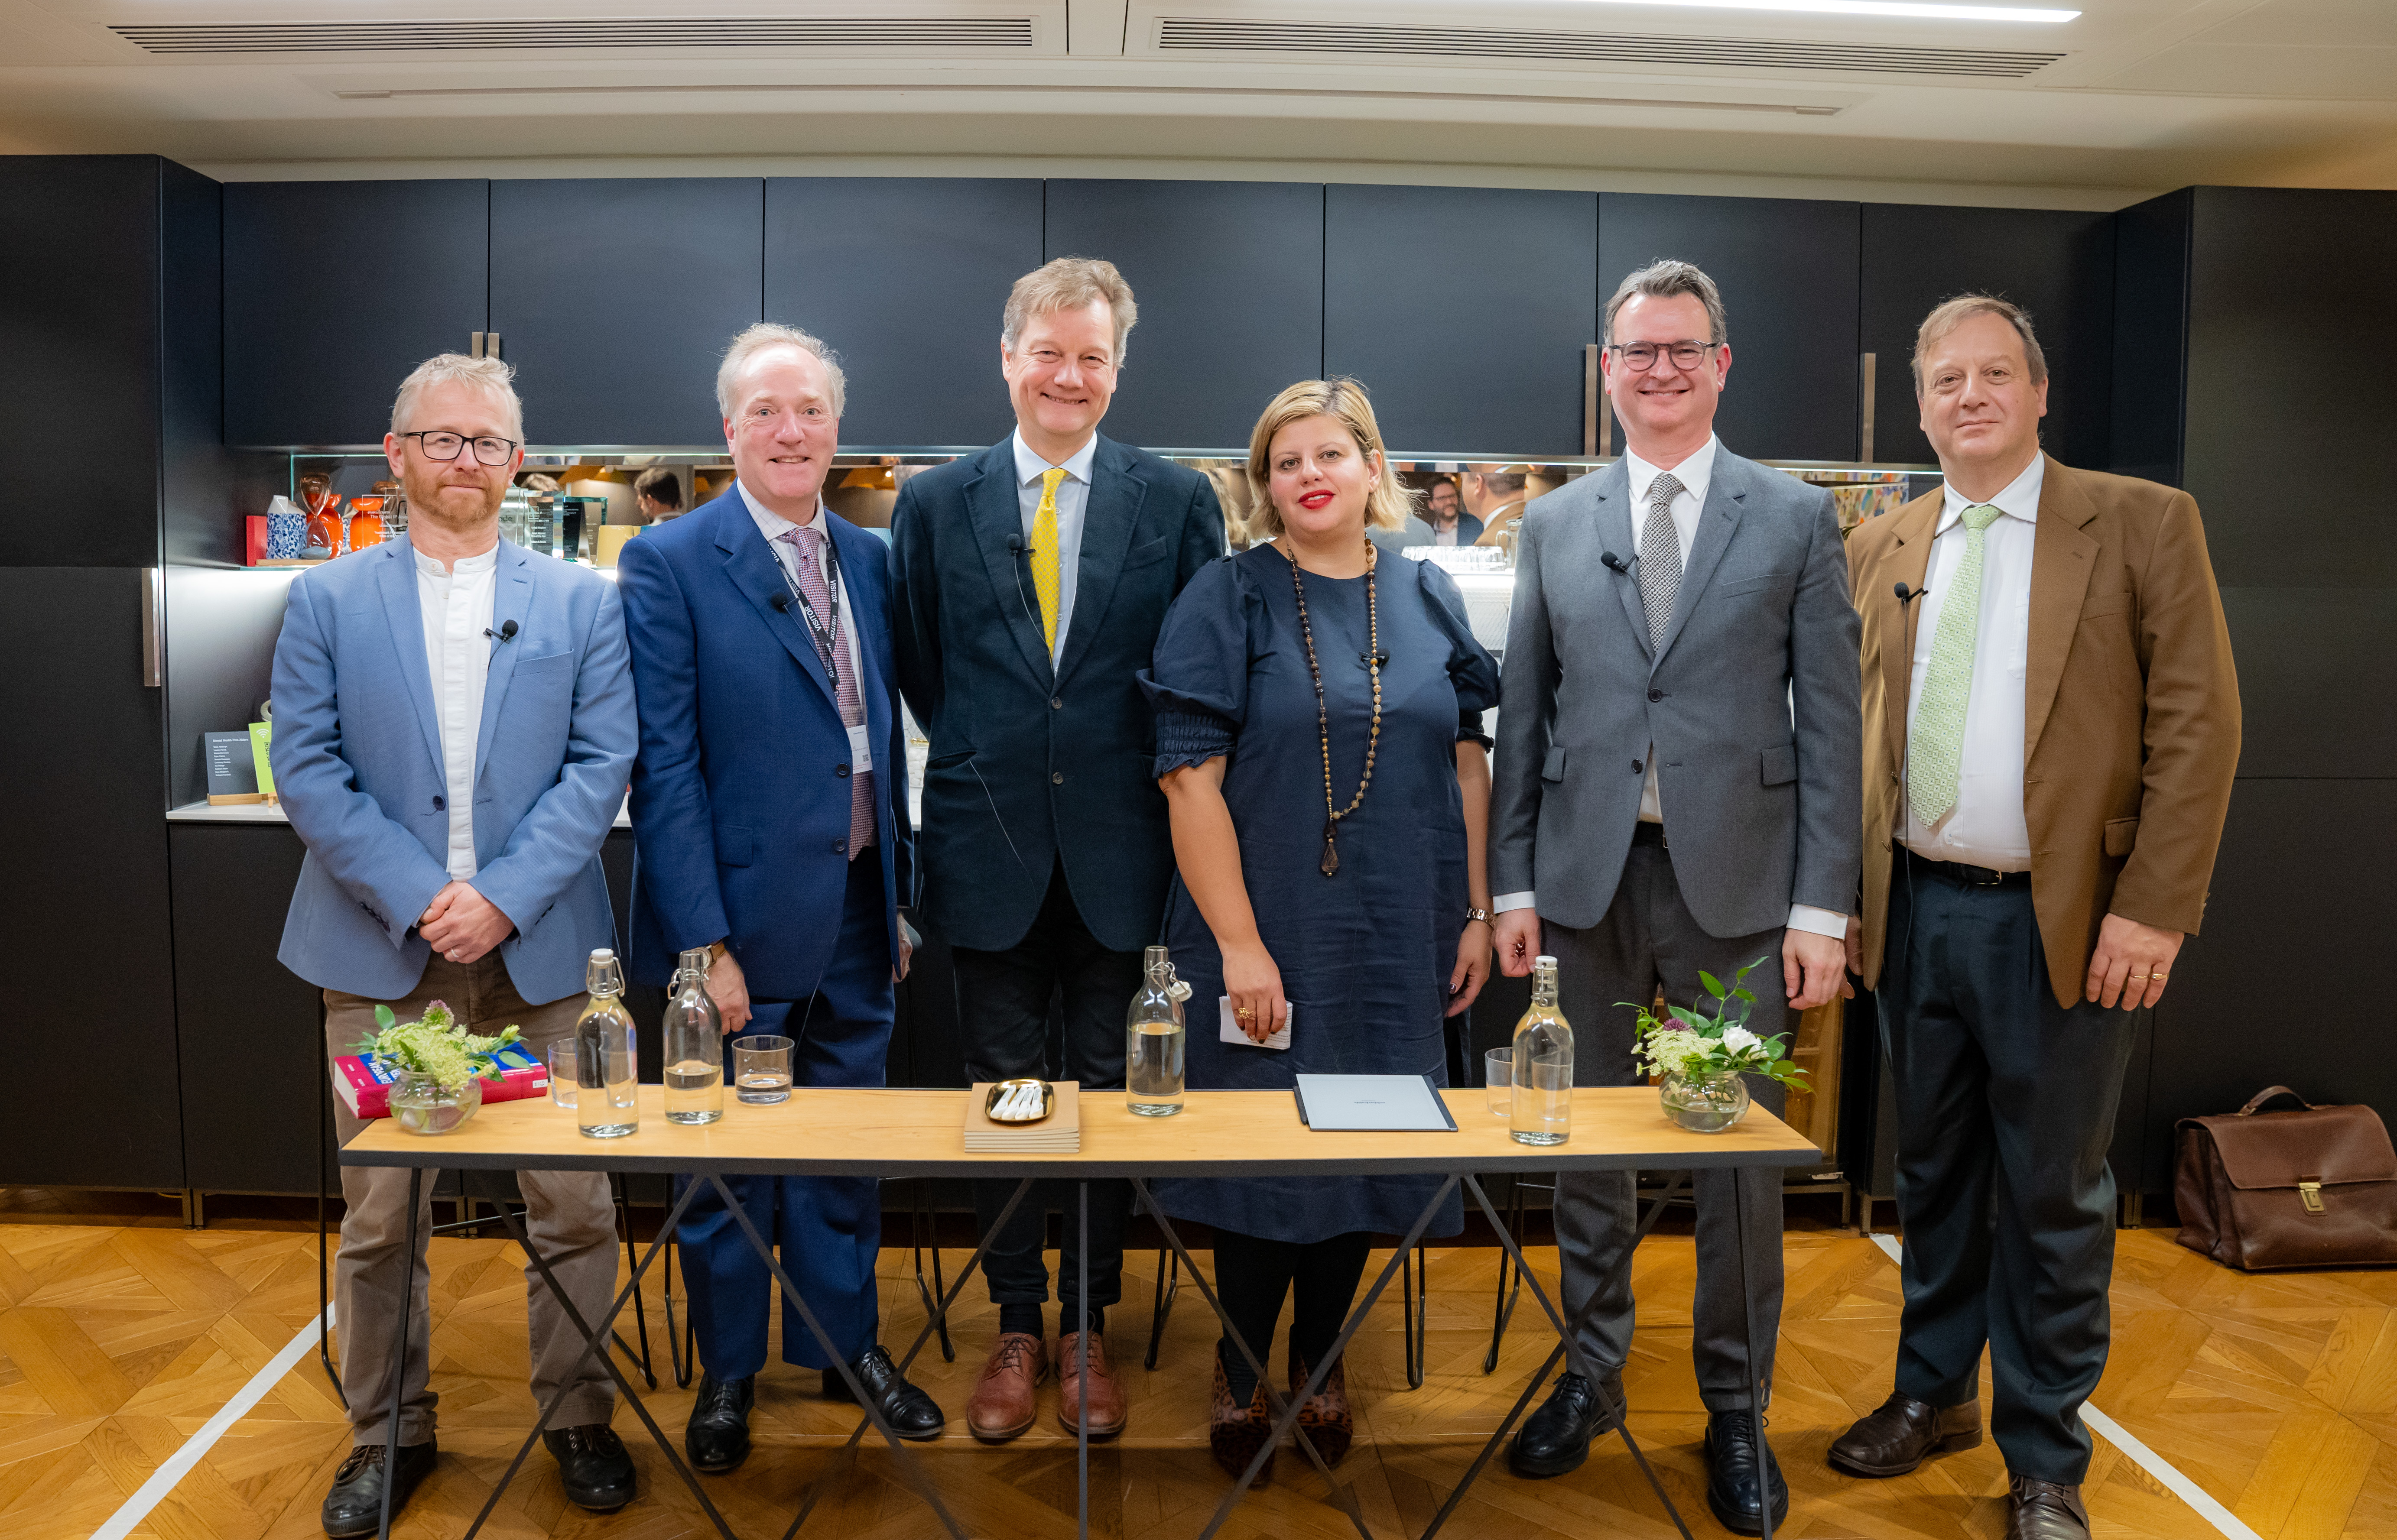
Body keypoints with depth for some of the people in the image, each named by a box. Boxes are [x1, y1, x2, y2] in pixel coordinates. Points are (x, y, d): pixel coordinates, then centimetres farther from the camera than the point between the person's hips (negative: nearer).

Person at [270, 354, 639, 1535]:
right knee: (379, 1215, 9)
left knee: (574, 1205, 4)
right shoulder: (326, 602, 6)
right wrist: (417, 898, -12)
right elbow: (306, 771, -1)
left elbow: (601, 765, -1)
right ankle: (388, 1435, 28)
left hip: (539, 950, 0)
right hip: (379, 952, 1)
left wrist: (504, 897, -12)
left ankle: (578, 1417, 24)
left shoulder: (581, 603, 6)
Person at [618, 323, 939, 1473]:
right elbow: (665, 767, -12)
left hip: (854, 916, 5)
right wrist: (705, 940, -16)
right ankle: (729, 1371, 31)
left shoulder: (869, 560, 8)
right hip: (742, 916, -5)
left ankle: (843, 1345, 35)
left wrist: (900, 899, 10)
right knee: (729, 1157, 11)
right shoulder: (670, 563, -8)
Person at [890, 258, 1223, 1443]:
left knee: (1108, 1092, 9)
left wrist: (1123, 769, -2)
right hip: (989, 846, 1)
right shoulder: (934, 504, 4)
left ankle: (1085, 1328, 27)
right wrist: (986, 759, 6)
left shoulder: (1178, 501, 2)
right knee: (1001, 1094, 10)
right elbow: (920, 671, 10)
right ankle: (1016, 1329, 27)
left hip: (1119, 847, 0)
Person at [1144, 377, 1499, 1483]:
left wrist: (1478, 912, 4)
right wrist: (1239, 944, -16)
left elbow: (1468, 764, 9)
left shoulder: (1429, 599, 6)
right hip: (1267, 936, -3)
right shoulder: (1228, 599, -6)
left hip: (1398, 938, 4)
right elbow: (1191, 780, -11)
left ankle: (1319, 1358, 34)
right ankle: (1241, 1368, 29)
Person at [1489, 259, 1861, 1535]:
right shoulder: (1554, 526, 9)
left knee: (1741, 1159, 7)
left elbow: (1828, 721, 0)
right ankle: (1591, 1378, 30)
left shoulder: (1796, 519, 4)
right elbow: (1524, 715, 8)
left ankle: (1735, 1414, 25)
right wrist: (1512, 880, 2)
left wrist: (1822, 905, -6)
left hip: (1736, 882, -1)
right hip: (1589, 876, 2)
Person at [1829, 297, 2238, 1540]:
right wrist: (1846, 890, 5)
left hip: (2064, 922, -3)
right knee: (1933, 1173, 17)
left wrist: (2153, 908, -14)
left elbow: (2197, 726, -8)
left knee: (2054, 1194, 7)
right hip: (1915, 911, 4)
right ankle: (1934, 1395, 35)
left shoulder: (2143, 524, -3)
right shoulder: (1880, 550, 8)